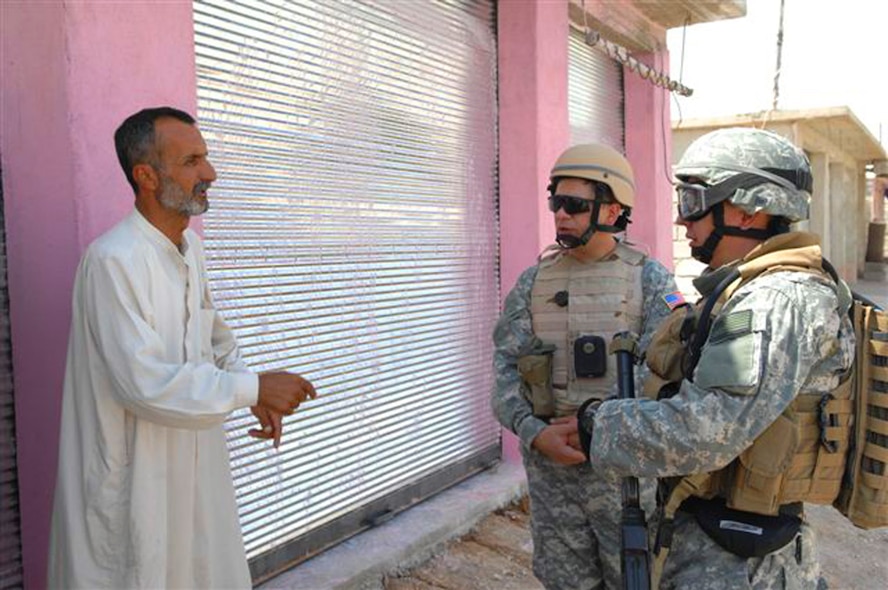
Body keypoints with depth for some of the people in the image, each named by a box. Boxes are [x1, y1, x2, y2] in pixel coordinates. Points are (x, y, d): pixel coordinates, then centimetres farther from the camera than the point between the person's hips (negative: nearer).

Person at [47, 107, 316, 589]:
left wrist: (256, 396, 2)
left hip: (194, 458, 8)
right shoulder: (113, 259, -23)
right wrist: (254, 388, -21)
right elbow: (145, 384, -27)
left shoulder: (190, 247, 5)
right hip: (135, 475, -8)